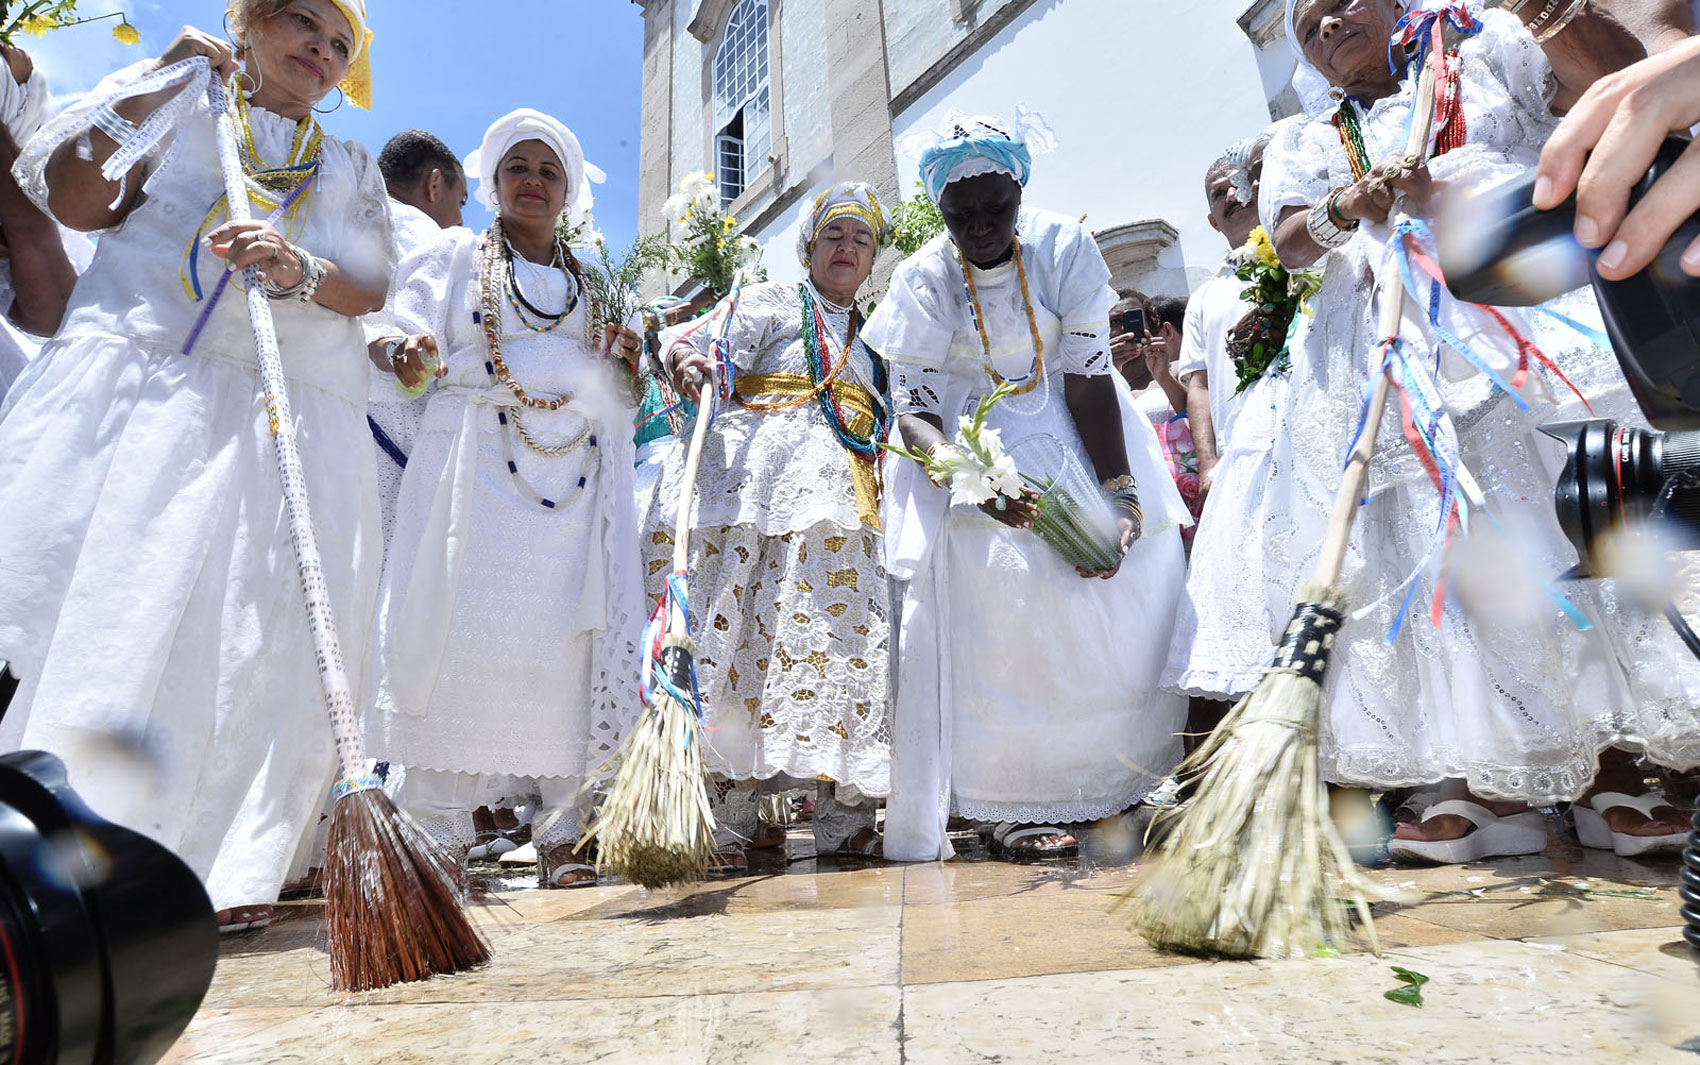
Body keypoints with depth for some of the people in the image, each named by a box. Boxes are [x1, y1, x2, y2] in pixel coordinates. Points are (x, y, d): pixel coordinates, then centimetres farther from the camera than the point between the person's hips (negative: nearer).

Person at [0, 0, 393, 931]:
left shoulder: (352, 169, 23)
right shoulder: (180, 110, 21)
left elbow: (370, 288, 6)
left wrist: (298, 270, -16)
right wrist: (158, 80, 9)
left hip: (289, 413, 1)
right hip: (129, 381, 0)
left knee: (261, 635, -7)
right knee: (79, 600, -7)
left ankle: (219, 868, 0)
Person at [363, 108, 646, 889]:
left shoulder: (594, 281, 24)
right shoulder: (456, 255, 17)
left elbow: (620, 398, 22)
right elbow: (408, 345, 7)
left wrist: (621, 365, 2)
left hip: (573, 476, 2)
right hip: (477, 466, -2)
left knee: (569, 637, -5)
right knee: (459, 629, -10)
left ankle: (560, 832, 0)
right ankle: (441, 830, -2)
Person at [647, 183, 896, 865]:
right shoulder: (769, 301, 12)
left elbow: (885, 426, 31)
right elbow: (706, 350, -1)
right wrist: (688, 359, -22)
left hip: (841, 502, 5)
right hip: (760, 481, -5)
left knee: (839, 638, -2)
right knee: (743, 635, -10)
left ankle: (843, 818, 3)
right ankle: (727, 819, -4)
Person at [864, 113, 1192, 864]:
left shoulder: (1064, 249, -12)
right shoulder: (923, 282, -14)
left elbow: (1089, 379, -15)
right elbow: (913, 411, -19)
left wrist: (1122, 492, -26)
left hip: (1067, 429, 2)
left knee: (1140, 573, -10)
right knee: (990, 585, -23)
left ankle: (1102, 776, 8)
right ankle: (1007, 801, -14)